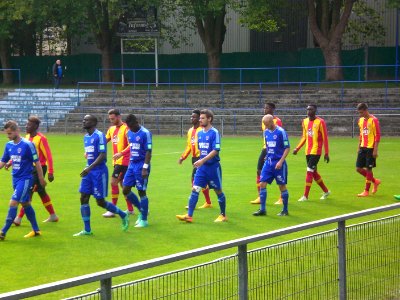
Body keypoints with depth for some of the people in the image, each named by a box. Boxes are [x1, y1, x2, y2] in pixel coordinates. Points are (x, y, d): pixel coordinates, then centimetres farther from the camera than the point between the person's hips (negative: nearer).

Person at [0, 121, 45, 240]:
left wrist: (41, 179, -5)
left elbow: (37, 162, -9)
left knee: (13, 203, -13)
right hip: (16, 179, 7)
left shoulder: (27, 145, -16)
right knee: (26, 204, 15)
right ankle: (36, 230, 26)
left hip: (25, 179, -7)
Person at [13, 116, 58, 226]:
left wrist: (50, 172, -18)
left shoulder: (41, 138, -15)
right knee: (41, 192, 15)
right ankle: (53, 216, 26)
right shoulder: (27, 137, 9)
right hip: (31, 168, 8)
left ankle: (19, 218, -9)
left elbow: (48, 156, -16)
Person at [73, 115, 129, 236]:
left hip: (99, 171, -8)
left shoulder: (99, 136, -14)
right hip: (89, 172, 8)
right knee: (83, 198, 0)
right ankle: (87, 230, 5)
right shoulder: (86, 137, 12)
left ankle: (123, 215, 20)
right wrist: (87, 168, 18)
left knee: (100, 202, -3)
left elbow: (103, 155, -20)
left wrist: (89, 168, -26)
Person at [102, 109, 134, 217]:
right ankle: (130, 209, 20)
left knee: (113, 182, -10)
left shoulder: (125, 128, -13)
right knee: (123, 184, 12)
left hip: (123, 161, -8)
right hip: (117, 162, 8)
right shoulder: (111, 129, 12)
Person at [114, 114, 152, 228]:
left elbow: (148, 152, -16)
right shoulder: (130, 133, 9)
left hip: (141, 166, -8)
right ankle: (142, 210, 25)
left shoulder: (145, 133, -14)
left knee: (141, 192, -2)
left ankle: (144, 220, 9)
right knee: (125, 190, 7)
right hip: (132, 165, 8)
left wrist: (145, 168, -20)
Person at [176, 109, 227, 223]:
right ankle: (189, 216, -6)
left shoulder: (214, 133, -12)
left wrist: (202, 160, -26)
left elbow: (215, 151, -20)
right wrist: (199, 162, 15)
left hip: (213, 166, -6)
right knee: (195, 189, -4)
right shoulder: (199, 133, 9)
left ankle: (223, 215, 20)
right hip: (201, 166, 6)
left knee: (218, 191, 7)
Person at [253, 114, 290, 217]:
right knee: (262, 184, -1)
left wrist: (281, 161, -17)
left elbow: (287, 148, -11)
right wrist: (268, 156, 13)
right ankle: (262, 209, 5)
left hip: (278, 163, -6)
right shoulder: (266, 132, 7)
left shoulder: (281, 132, -12)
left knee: (282, 186, 2)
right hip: (268, 162, 6)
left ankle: (285, 210, 14)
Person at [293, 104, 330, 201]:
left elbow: (325, 138, -8)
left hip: (316, 151, -7)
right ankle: (326, 191, 30)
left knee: (309, 171, -11)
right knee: (314, 172, 13)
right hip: (308, 151, 7)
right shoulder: (305, 121, 10)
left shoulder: (320, 122, -10)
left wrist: (326, 153, -9)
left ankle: (305, 196, -9)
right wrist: (297, 148, 9)